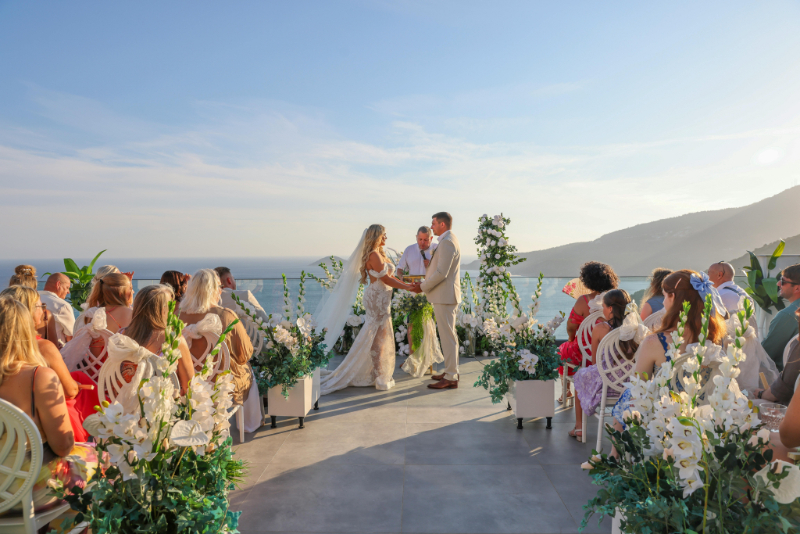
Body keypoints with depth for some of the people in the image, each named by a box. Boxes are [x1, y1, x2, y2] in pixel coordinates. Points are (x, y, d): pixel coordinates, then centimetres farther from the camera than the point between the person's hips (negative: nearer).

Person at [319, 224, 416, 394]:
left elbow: (389, 276, 13)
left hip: (380, 297, 10)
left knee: (378, 335, 14)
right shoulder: (374, 255, -15)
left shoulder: (379, 254, 15)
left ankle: (377, 373, 24)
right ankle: (379, 378, 6)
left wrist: (407, 285, 6)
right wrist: (406, 287, -11)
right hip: (378, 297, -10)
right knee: (379, 336, -2)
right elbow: (385, 278, -18)